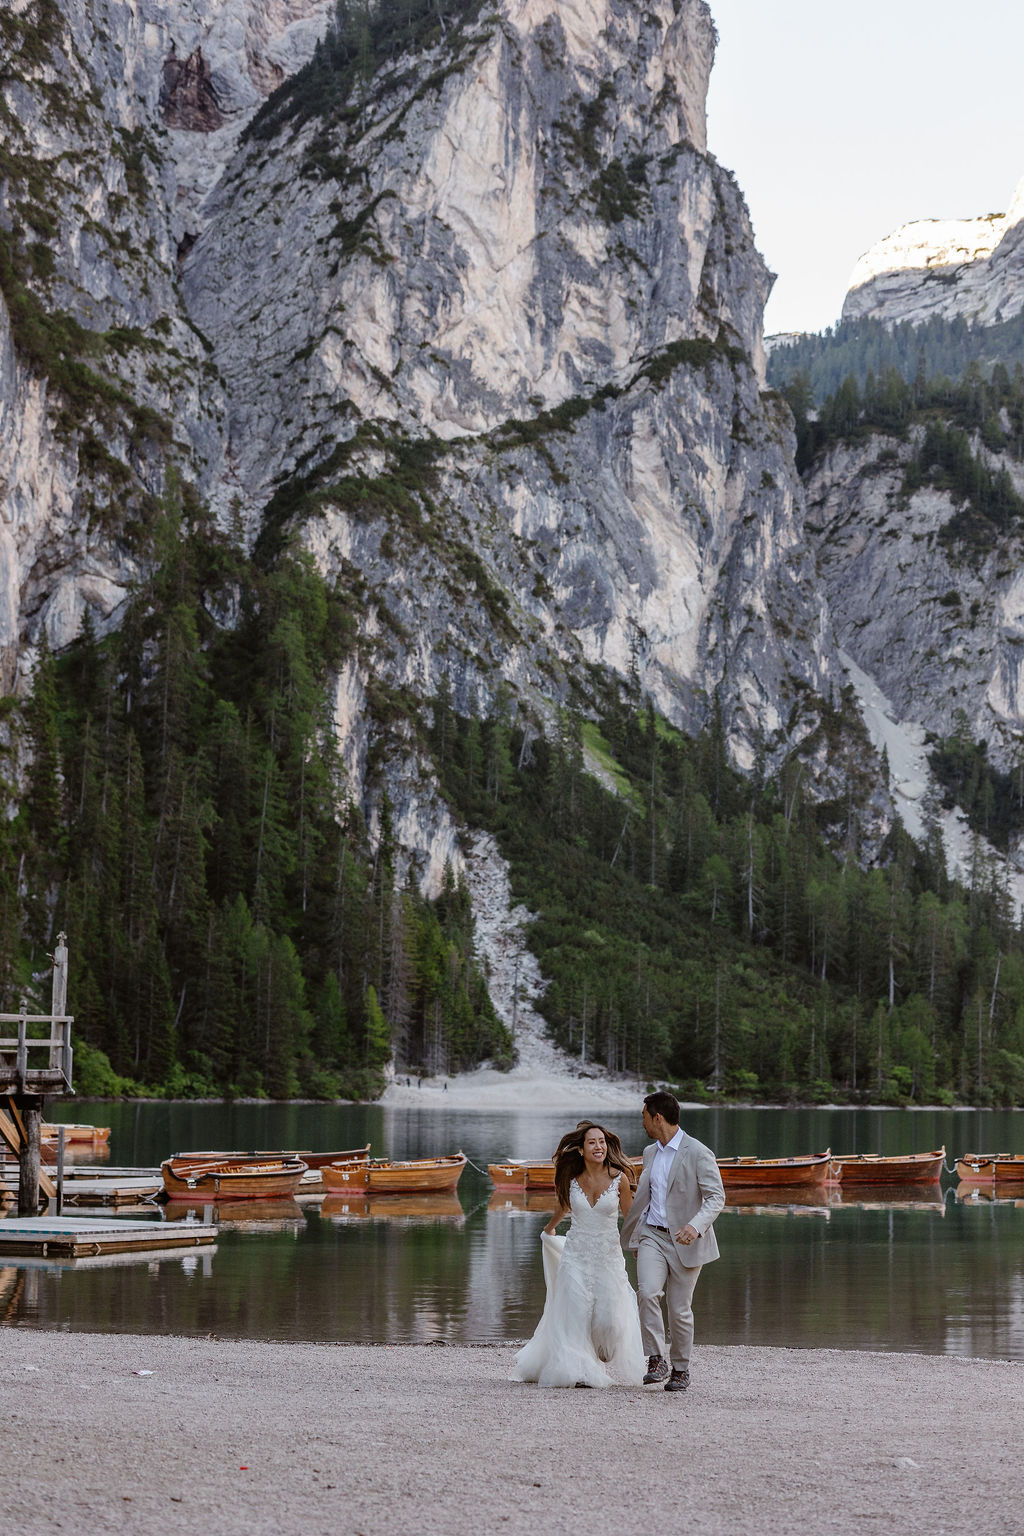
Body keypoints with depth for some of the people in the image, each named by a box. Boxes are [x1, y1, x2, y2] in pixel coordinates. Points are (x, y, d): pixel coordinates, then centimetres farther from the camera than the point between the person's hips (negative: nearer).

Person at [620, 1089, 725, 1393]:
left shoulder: (698, 1154, -11)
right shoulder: (650, 1153, 11)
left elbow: (716, 1197, -15)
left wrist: (696, 1225, -32)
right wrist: (630, 1235, 30)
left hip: (685, 1240, -4)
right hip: (652, 1234, 5)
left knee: (680, 1309, 1)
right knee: (648, 1292, -20)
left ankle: (680, 1369, 19)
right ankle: (656, 1361, -15)